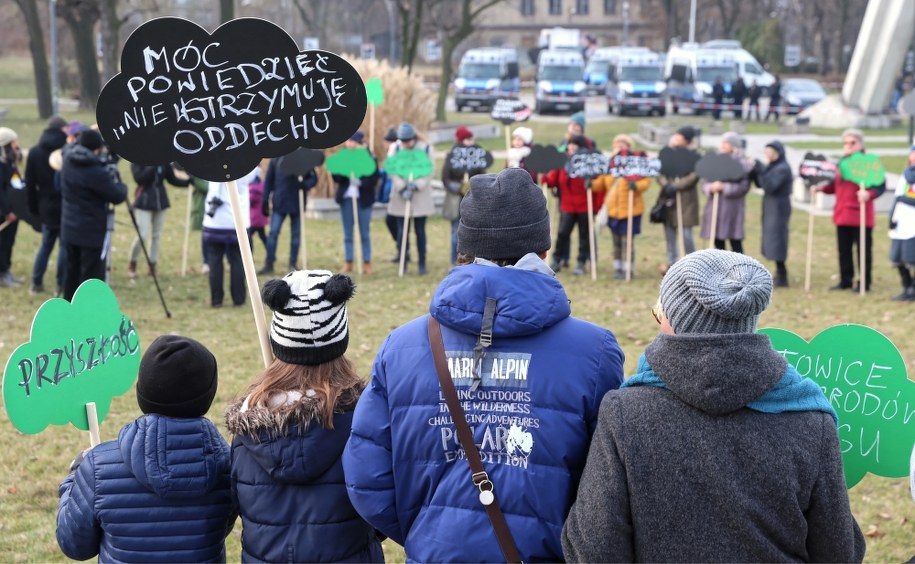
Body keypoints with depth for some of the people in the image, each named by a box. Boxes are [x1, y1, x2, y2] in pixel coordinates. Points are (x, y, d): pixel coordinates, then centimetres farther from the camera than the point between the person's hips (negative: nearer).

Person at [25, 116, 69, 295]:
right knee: (65, 246, 3)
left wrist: (33, 207, 12)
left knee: (45, 245, 16)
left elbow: (29, 184, 5)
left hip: (46, 207, 5)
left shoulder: (34, 152, 4)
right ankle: (62, 285, 4)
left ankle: (36, 283, 15)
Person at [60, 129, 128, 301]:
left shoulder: (69, 161, 1)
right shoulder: (96, 172, -21)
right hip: (91, 233, -8)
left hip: (70, 229, 8)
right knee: (92, 278, -3)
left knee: (72, 273, 17)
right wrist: (118, 182, 8)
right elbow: (118, 196, -14)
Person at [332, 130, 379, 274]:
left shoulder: (369, 158, -3)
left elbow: (374, 179, -10)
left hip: (363, 199, -3)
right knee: (347, 233, 8)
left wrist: (360, 182, -26)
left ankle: (367, 263, 10)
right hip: (346, 197, 3)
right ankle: (348, 263, 14)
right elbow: (336, 178, 2)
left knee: (364, 233, 3)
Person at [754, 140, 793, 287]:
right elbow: (760, 184, 14)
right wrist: (754, 171, -2)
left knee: (776, 241, -10)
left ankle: (782, 277, -9)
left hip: (778, 208, -10)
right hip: (770, 207, 10)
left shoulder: (783, 168, -15)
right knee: (773, 241, 12)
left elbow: (770, 186, -24)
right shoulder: (773, 166, 14)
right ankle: (779, 274, 18)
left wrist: (760, 171, -27)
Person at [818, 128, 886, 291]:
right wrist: (822, 187, 4)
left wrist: (869, 194, -32)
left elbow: (880, 186, -15)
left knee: (863, 250, 1)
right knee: (843, 250, 12)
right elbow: (834, 186, 20)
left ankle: (864, 283, 9)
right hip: (842, 215, 7)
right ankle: (845, 281, 21)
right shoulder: (840, 164, 13)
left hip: (861, 216, -7)